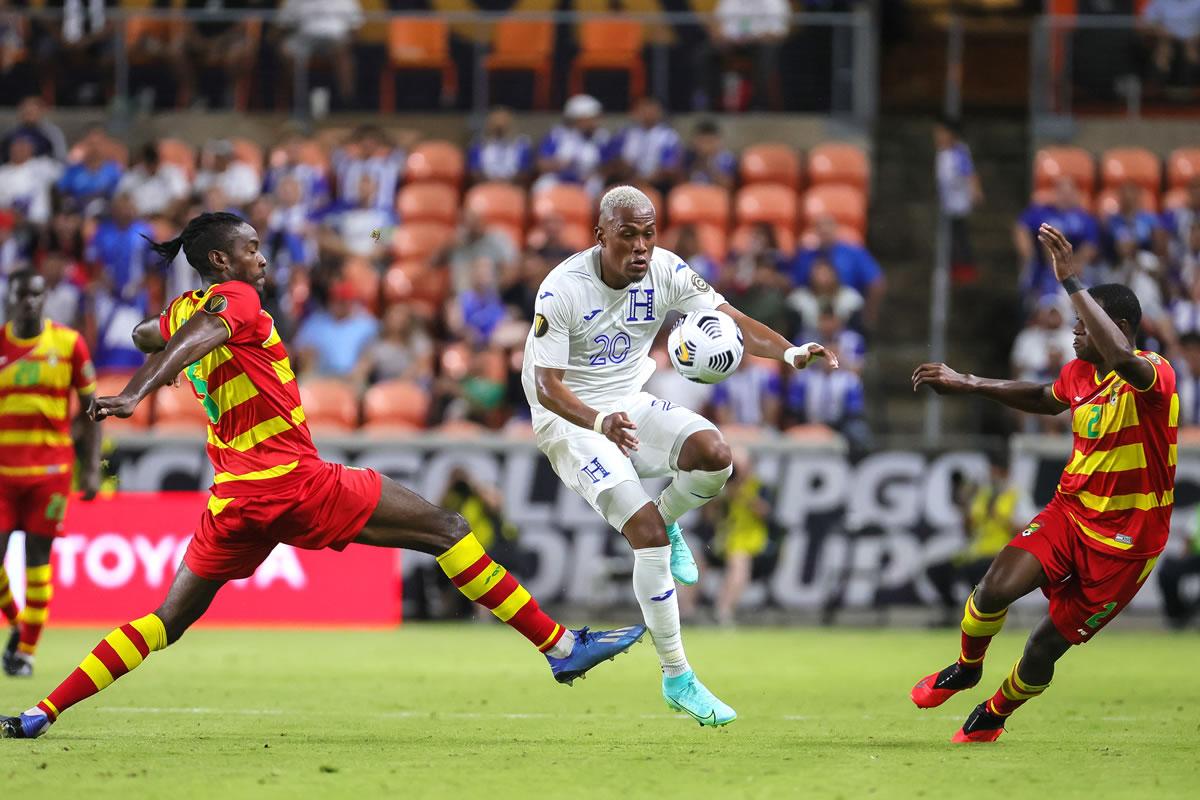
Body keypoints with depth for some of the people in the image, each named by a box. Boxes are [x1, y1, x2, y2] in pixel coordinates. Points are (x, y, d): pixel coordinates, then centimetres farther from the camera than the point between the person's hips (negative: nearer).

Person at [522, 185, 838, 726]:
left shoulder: (665, 272, -7)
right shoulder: (562, 290, -21)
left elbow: (729, 320, -13)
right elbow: (546, 385, -23)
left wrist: (789, 353, -32)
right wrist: (600, 422, -42)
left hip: (631, 405, 5)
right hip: (569, 419, -5)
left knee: (714, 456, -25)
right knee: (644, 528, -22)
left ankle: (666, 523, 11)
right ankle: (677, 679, -13)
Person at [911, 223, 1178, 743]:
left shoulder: (1154, 375, -21)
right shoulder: (1080, 373, 3)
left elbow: (1122, 360, -46)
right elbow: (1045, 399, 27)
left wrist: (1071, 281, -46)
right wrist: (970, 385, 23)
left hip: (1124, 540, -5)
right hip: (1069, 511, 5)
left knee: (1045, 647, 3)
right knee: (996, 588, -18)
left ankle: (992, 717, 33)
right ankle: (966, 670, 13)